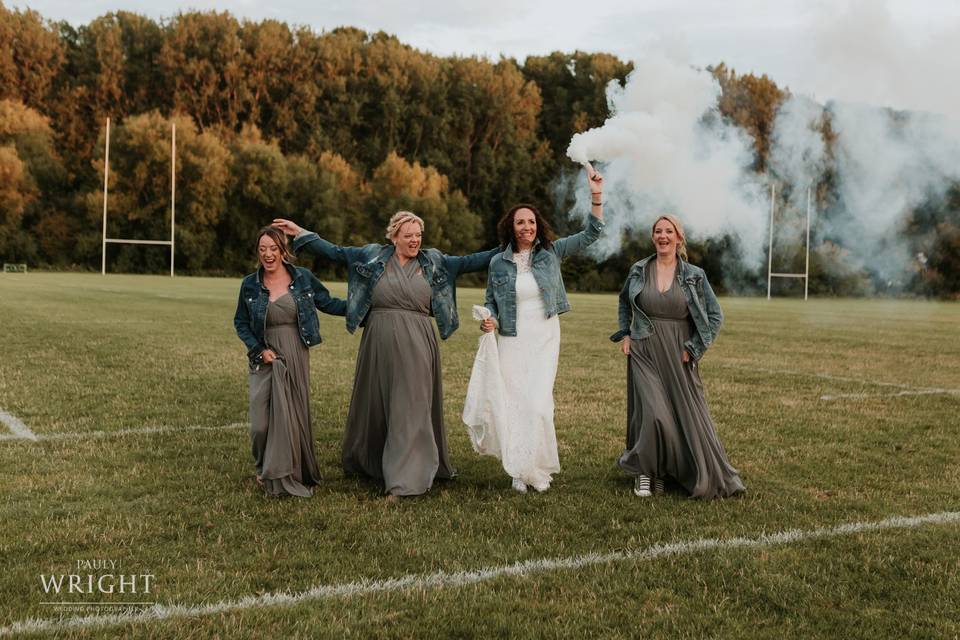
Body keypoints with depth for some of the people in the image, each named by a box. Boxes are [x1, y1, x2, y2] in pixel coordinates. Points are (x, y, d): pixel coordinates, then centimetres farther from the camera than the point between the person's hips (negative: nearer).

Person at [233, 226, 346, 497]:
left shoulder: (302, 278, -1)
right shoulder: (250, 285, 0)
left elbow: (327, 303, 9)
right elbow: (240, 322, 8)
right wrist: (258, 349, -4)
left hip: (296, 358, 0)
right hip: (266, 358, 0)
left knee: (294, 416, 5)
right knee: (261, 422, -3)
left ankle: (291, 475, 24)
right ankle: (266, 471, 25)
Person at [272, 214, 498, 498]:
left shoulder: (433, 261, 9)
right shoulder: (373, 255, 6)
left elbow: (468, 262, 7)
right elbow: (335, 252, 7)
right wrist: (300, 233, 4)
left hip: (416, 346, 0)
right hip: (379, 343, 0)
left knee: (412, 407, -3)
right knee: (375, 404, 12)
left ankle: (406, 479, -1)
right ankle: (366, 462, 33)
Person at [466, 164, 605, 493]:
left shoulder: (551, 252, 1)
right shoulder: (498, 262, 2)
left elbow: (590, 234, -3)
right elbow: (491, 302, 11)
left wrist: (596, 196, -14)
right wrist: (489, 319, -12)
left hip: (545, 340, -1)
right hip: (511, 342, 1)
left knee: (538, 404, -9)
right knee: (511, 402, 1)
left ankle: (535, 467, 10)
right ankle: (519, 468, 21)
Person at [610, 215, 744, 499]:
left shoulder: (694, 275, -1)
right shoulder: (639, 270, 4)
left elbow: (715, 316, 3)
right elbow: (624, 301, 22)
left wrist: (693, 348, -4)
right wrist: (625, 334, 11)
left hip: (678, 357, 1)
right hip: (644, 354, 0)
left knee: (686, 417, 5)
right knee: (653, 414, -14)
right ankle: (643, 471, 8)